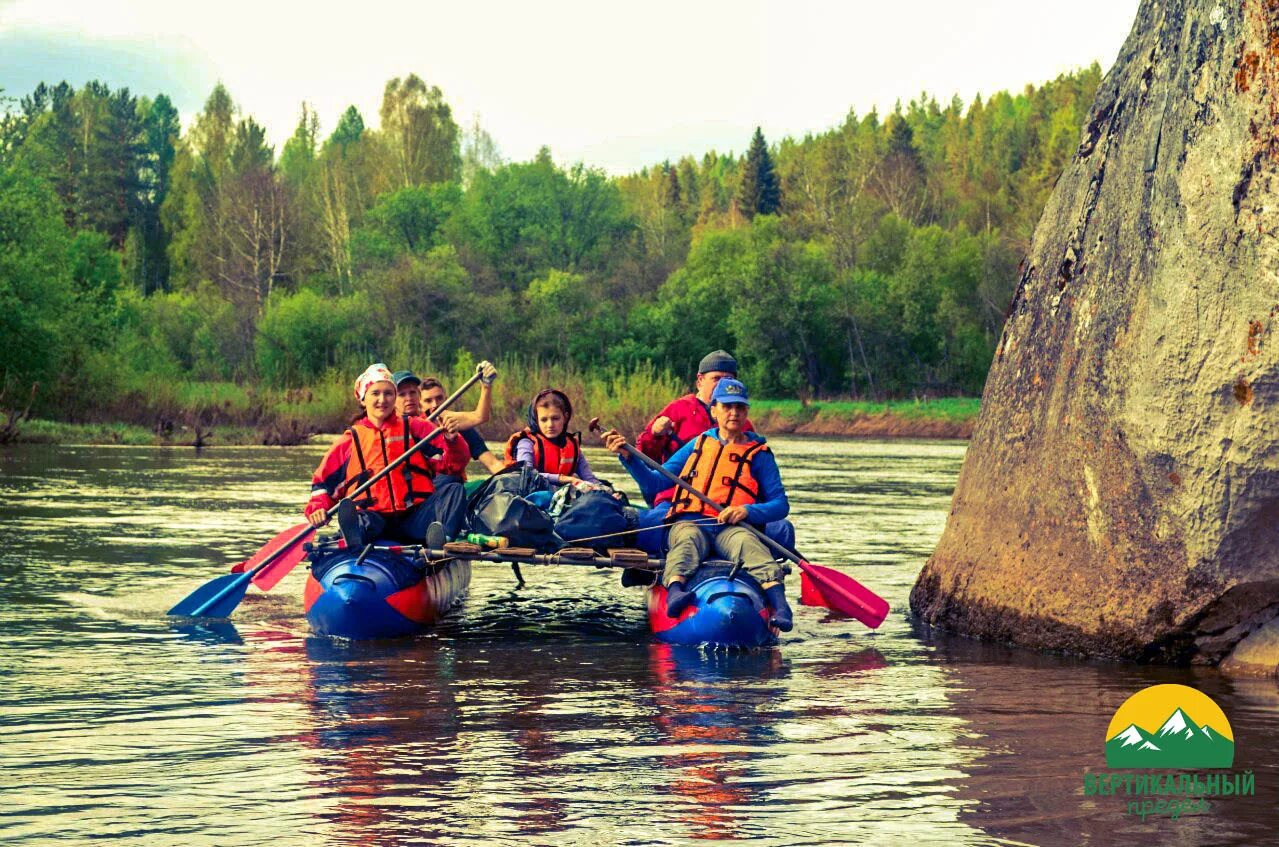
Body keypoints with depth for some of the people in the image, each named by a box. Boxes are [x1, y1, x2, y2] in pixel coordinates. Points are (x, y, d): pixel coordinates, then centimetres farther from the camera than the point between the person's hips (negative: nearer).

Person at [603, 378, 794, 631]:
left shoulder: (759, 454, 15)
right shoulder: (698, 444, 21)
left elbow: (781, 504, 8)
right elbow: (655, 483, 20)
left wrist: (747, 511, -11)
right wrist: (627, 457, 5)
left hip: (732, 528, -1)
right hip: (689, 523, 1)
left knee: (748, 543, -35)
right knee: (688, 540, -35)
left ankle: (779, 605, -58)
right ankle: (674, 590, -64)